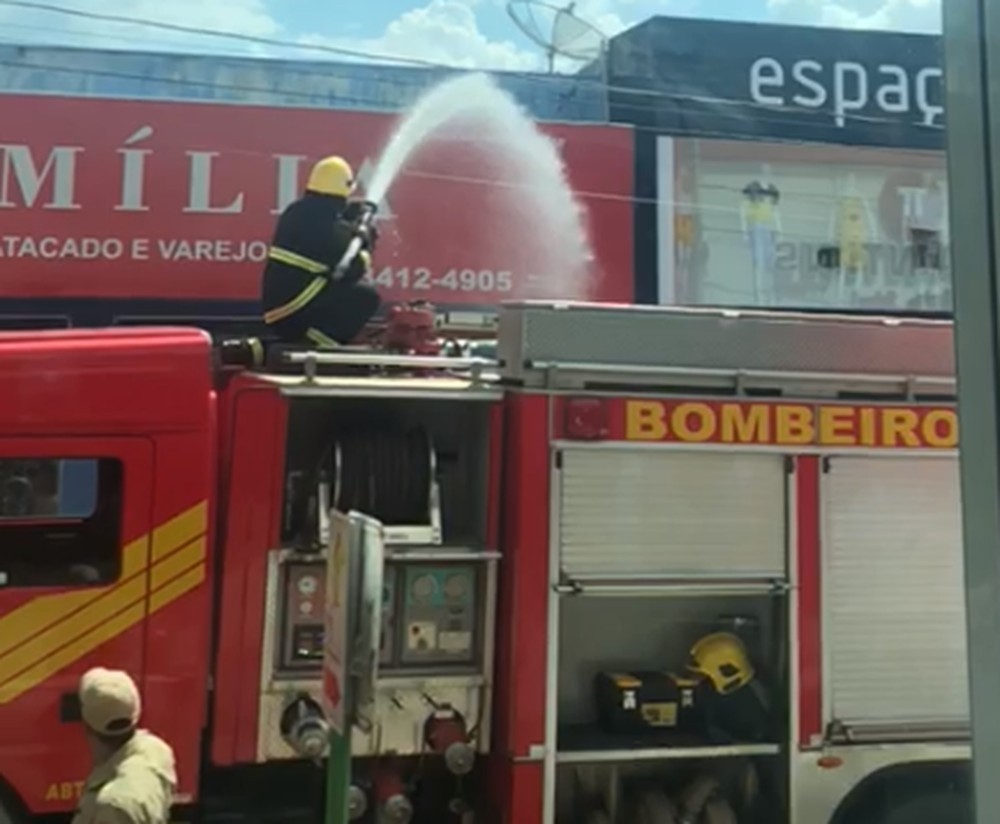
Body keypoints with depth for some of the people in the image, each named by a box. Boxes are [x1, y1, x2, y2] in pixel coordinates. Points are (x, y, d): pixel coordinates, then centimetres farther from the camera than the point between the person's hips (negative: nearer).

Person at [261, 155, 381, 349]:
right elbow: (351, 271, -7)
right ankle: (321, 342, -10)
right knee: (367, 297, -6)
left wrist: (351, 229, 24)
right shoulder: (332, 228, -14)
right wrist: (364, 245, 11)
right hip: (296, 308, -8)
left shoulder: (296, 211, 11)